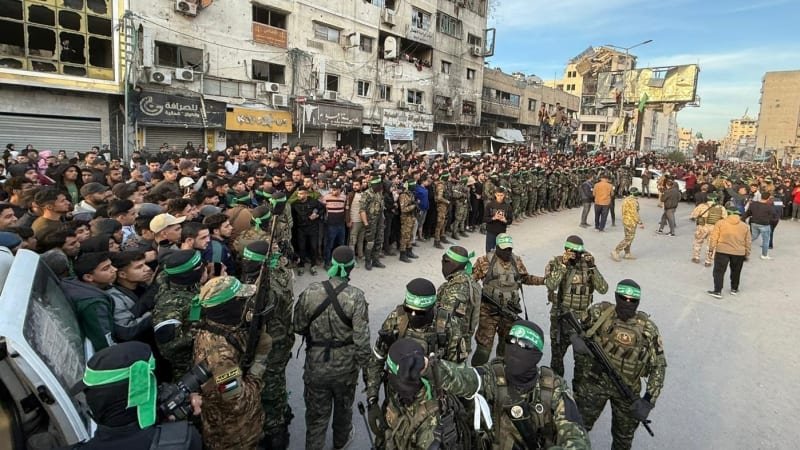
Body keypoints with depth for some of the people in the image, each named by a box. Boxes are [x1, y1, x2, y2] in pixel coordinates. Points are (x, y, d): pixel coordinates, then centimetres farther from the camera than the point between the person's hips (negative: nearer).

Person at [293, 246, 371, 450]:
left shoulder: (310, 292, -14)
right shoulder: (355, 297, -21)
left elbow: (298, 326, -2)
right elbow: (361, 339, -19)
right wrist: (366, 368, -5)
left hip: (316, 365, 0)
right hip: (345, 366, 0)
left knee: (316, 412, 18)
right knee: (343, 407, 27)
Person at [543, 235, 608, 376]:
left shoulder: (587, 265, 0)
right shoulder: (556, 264, -9)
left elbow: (603, 289, -9)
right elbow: (551, 285, -27)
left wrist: (592, 267, -18)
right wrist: (563, 265, -28)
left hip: (582, 317, 2)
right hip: (561, 317, -2)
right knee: (558, 352, 12)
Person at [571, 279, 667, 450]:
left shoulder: (647, 328, -13)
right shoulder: (599, 313, -13)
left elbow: (658, 366, -7)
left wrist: (648, 400, -13)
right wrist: (577, 341, -20)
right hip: (594, 383, 0)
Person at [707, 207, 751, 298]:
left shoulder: (720, 223, -2)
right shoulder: (745, 226, 7)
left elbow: (714, 238, -6)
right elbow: (748, 242, 11)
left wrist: (711, 249, 1)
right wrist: (747, 254, 18)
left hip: (722, 251, -3)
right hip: (739, 253, 3)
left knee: (719, 271, 1)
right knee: (736, 272, 20)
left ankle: (717, 291, -3)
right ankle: (734, 289, 32)